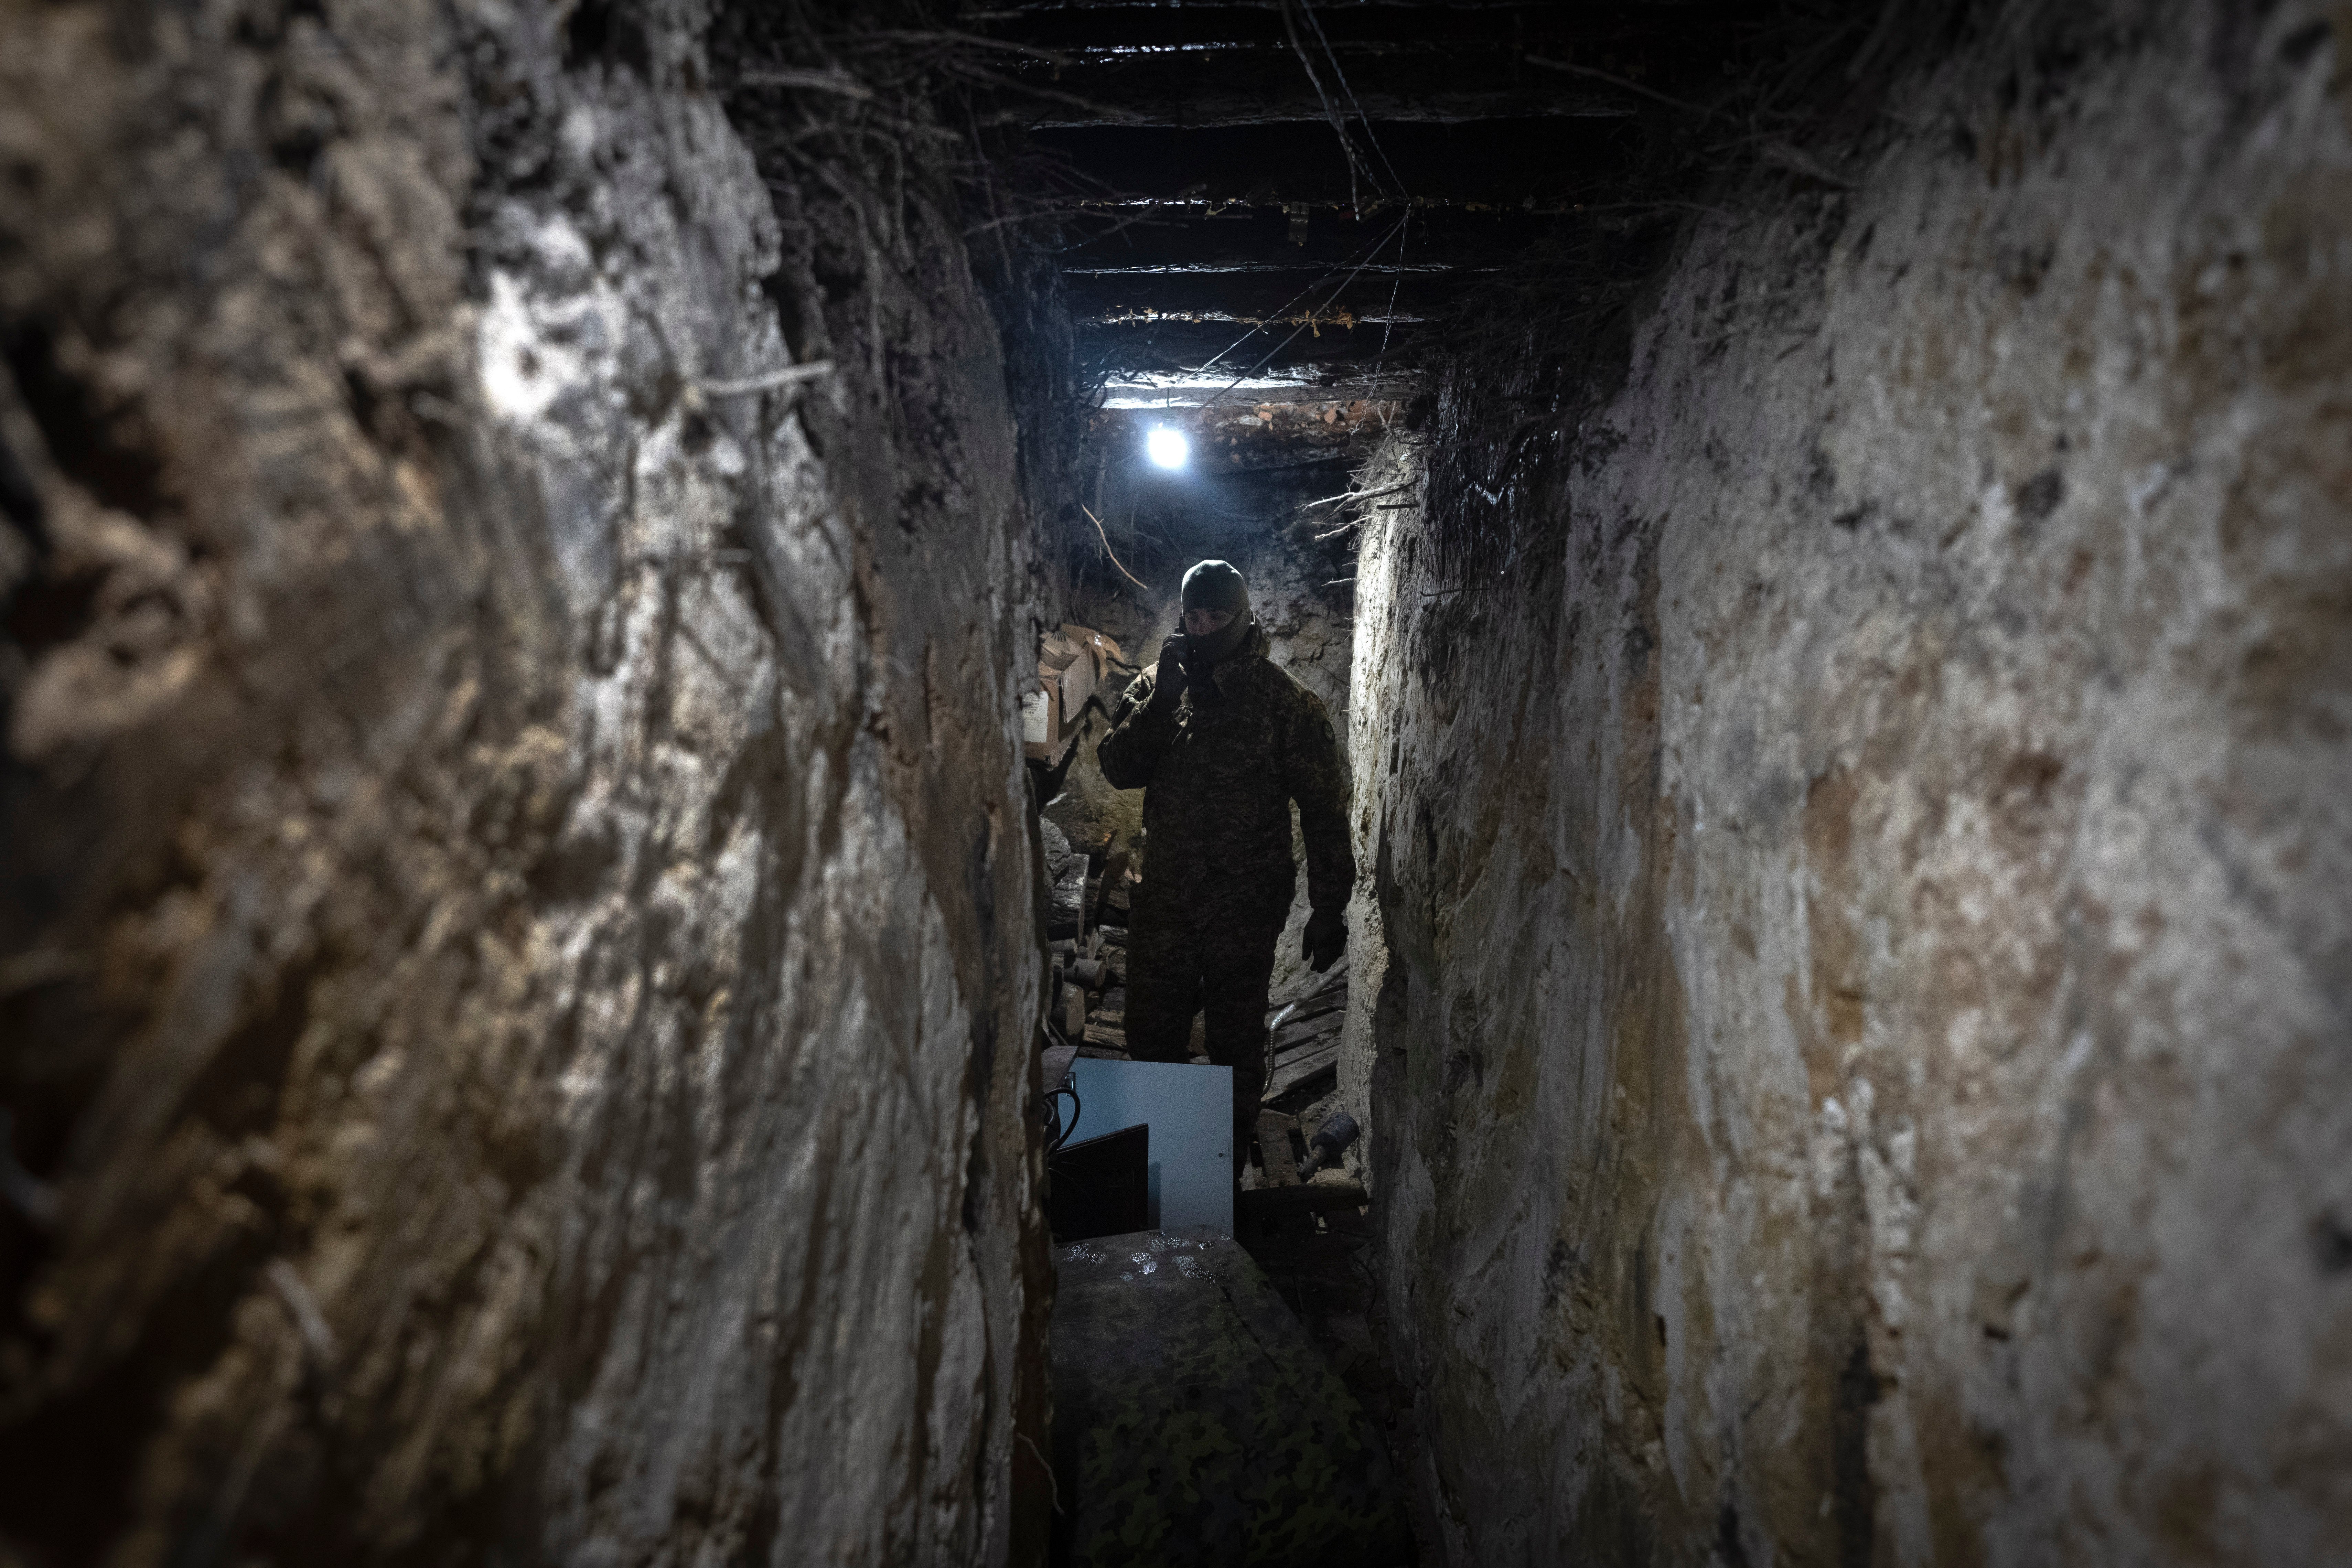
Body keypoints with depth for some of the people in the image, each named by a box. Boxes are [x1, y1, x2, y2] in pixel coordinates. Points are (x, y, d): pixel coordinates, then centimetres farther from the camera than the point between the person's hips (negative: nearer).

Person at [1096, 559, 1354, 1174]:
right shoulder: (1156, 686, 7)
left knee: (1237, 1046, 9)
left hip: (1246, 908, -3)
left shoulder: (1285, 701, -5)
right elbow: (1118, 767, -3)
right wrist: (1162, 699, -15)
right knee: (1151, 1039, 10)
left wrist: (1330, 910, -8)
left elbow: (1324, 811, -5)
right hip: (1164, 902, 3)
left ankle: (1228, 1170, 25)